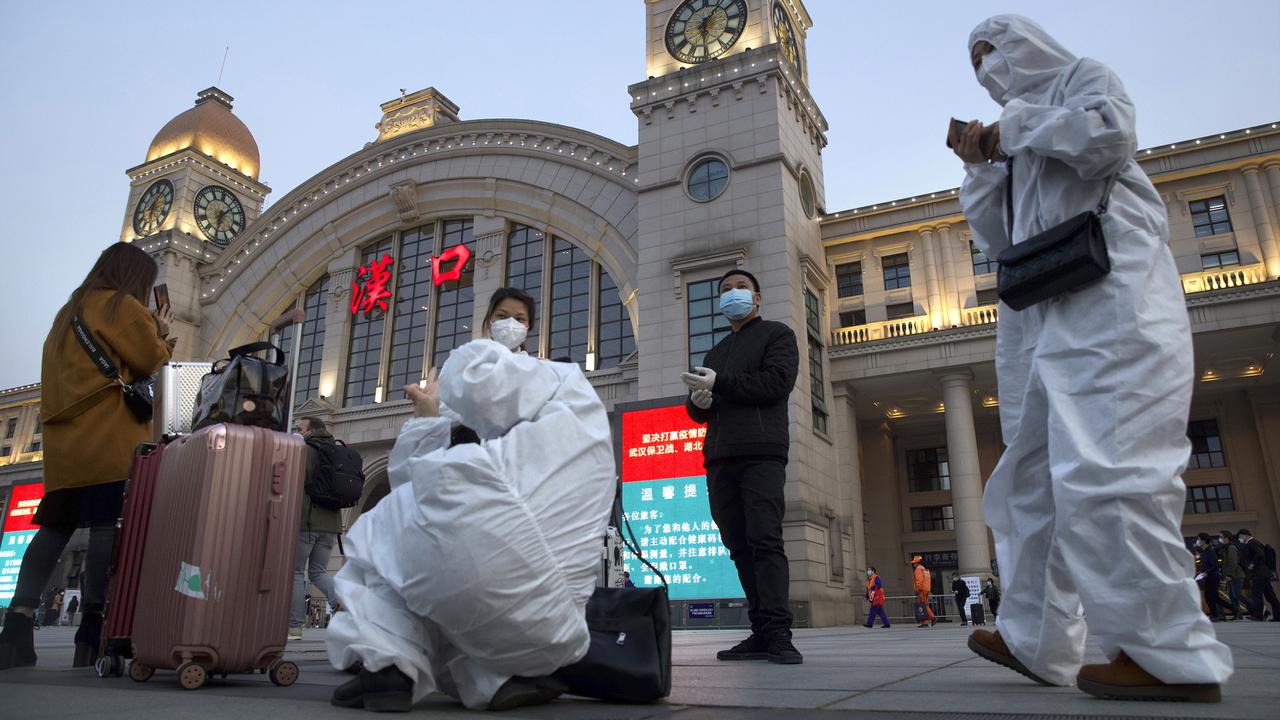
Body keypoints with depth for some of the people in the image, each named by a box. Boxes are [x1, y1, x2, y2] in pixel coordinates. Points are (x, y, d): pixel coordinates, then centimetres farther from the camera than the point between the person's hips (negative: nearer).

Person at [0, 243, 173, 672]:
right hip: (110, 435, -8)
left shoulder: (70, 311, 27)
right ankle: (92, 627, -19)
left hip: (65, 437, 8)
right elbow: (150, 361, 0)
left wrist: (153, 346, 27)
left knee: (55, 525, 6)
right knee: (107, 524, -13)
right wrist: (161, 336, 19)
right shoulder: (123, 305, 2)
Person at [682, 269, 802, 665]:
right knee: (740, 546, 1)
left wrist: (720, 384, -8)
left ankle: (777, 634, -17)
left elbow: (777, 382, -7)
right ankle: (762, 632, 3)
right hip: (720, 458, 6)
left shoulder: (777, 334, 11)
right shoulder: (715, 352, 29)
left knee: (765, 540, -15)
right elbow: (698, 409, 26)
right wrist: (697, 401, 1)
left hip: (761, 453, -6)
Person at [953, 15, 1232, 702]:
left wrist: (1017, 127, 2)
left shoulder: (1082, 76, 12)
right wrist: (980, 166, 14)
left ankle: (1172, 656, -12)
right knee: (1032, 477, 4)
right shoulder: (1019, 141, 30)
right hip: (1048, 316, 9)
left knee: (1103, 466, -19)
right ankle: (1035, 640, 10)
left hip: (1109, 297, -8)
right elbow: (997, 238, 24)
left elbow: (1111, 137, -11)